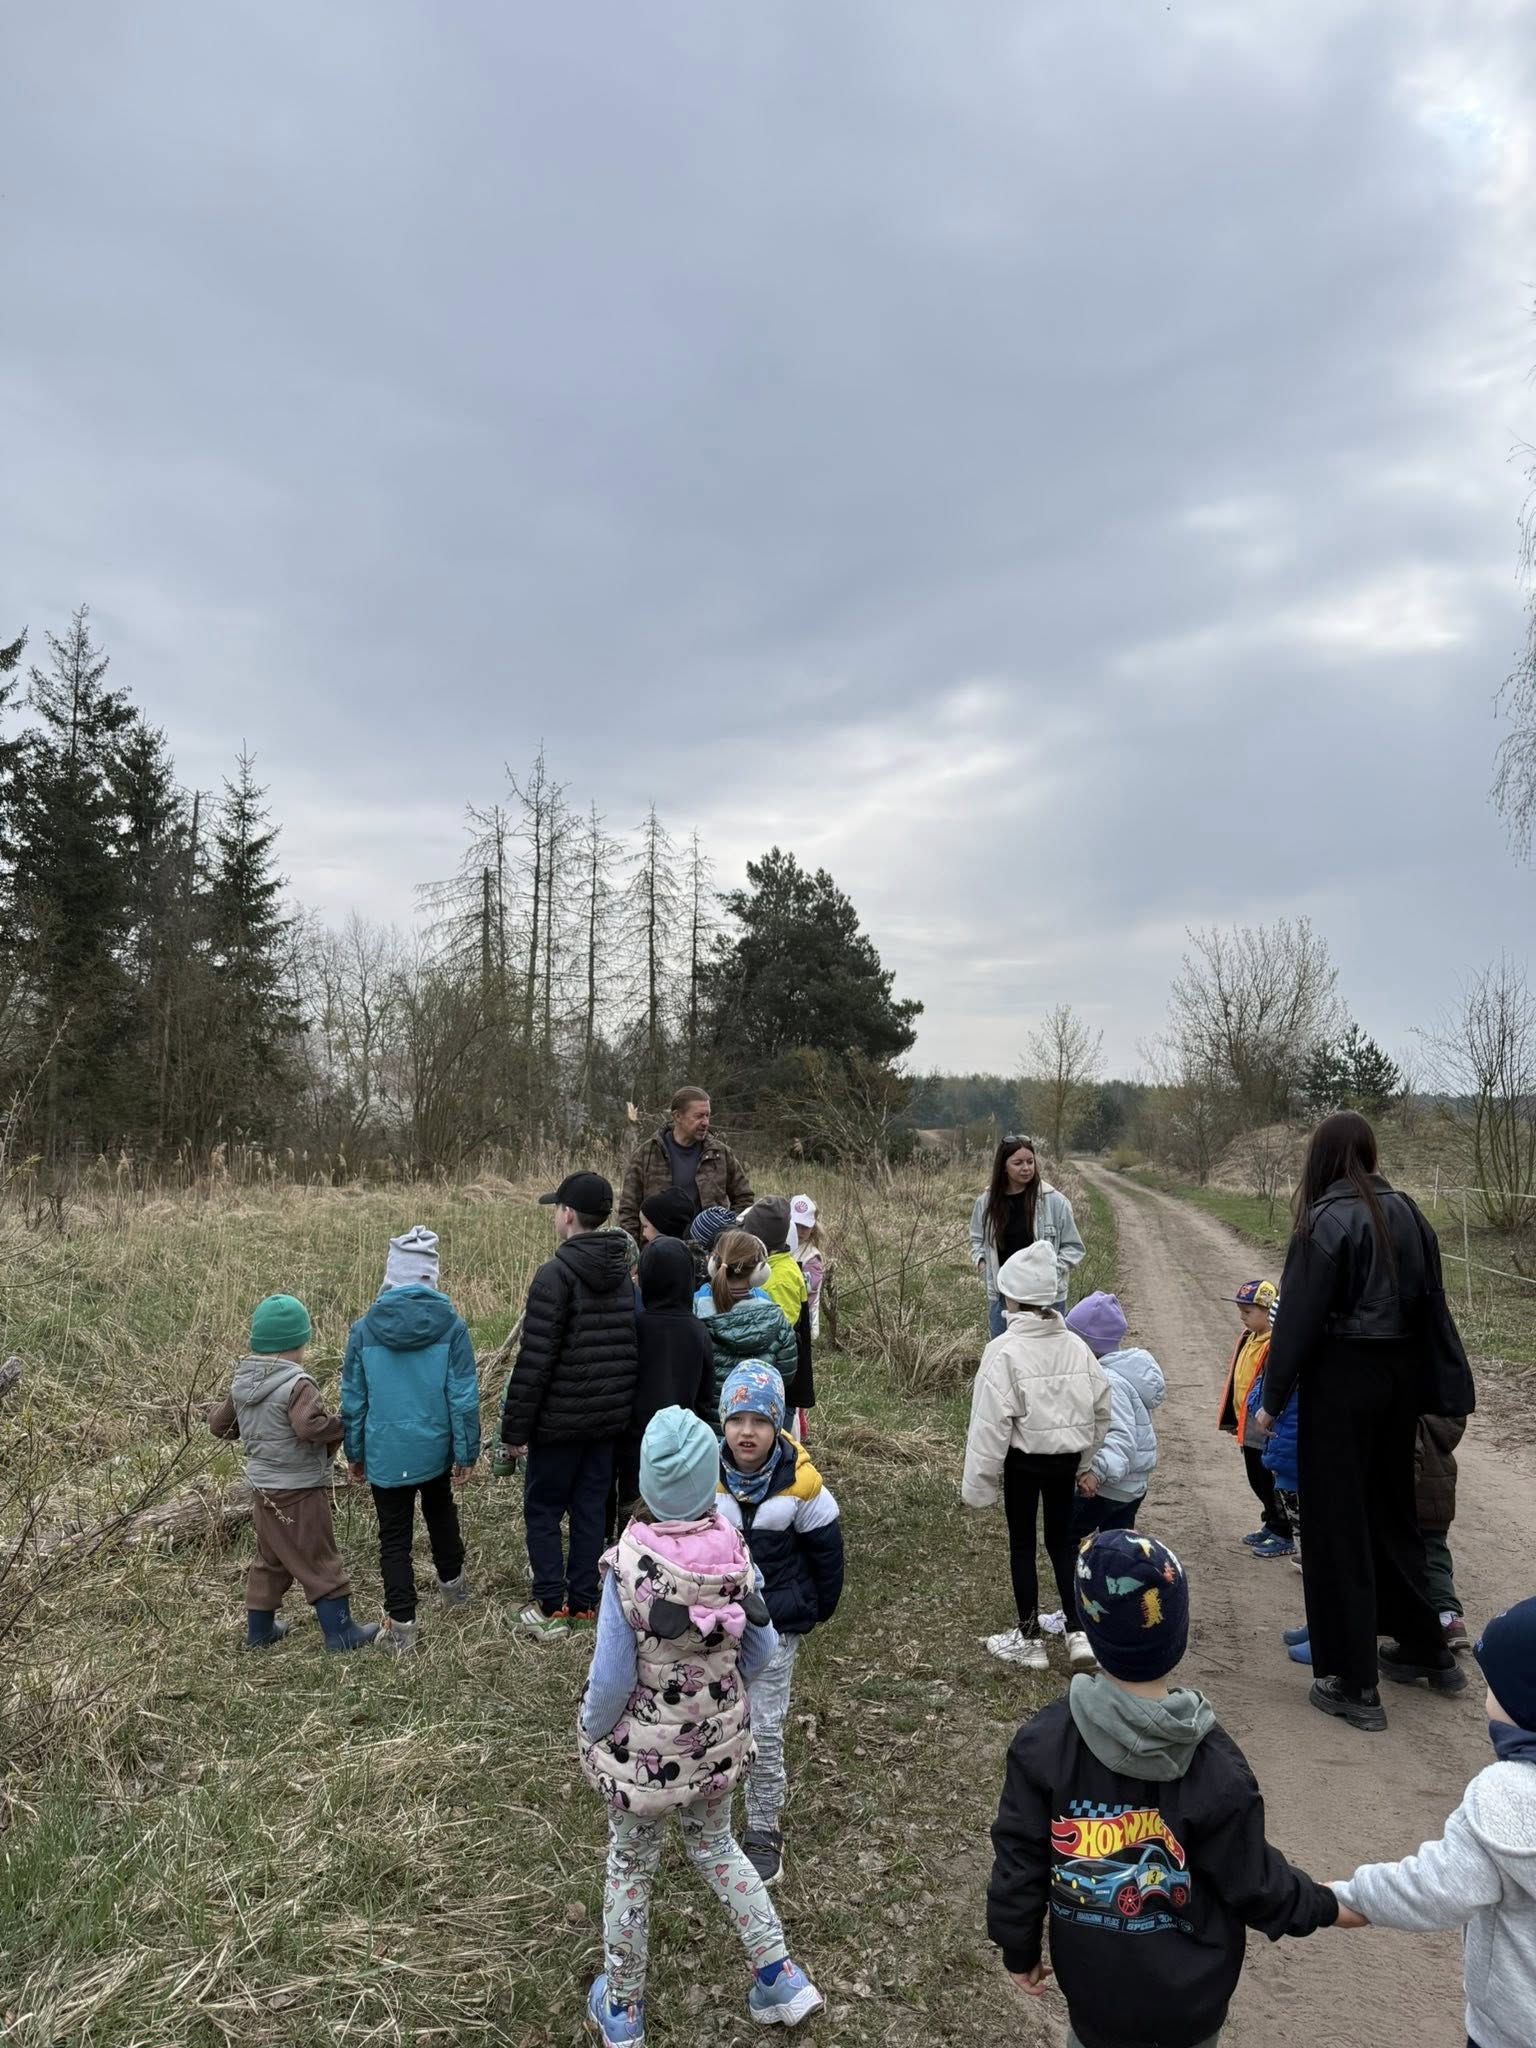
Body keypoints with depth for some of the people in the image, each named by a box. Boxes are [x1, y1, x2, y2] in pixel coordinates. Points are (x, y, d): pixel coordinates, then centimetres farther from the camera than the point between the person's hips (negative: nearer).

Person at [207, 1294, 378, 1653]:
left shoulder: (241, 1382, 3)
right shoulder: (297, 1384, -24)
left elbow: (219, 1423, 14)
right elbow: (310, 1425, -37)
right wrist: (343, 1423, -22)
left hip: (262, 1487, 8)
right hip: (299, 1492, -8)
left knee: (270, 1560, 22)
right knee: (319, 1562, 4)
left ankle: (259, 1629, 32)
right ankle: (340, 1632, 12)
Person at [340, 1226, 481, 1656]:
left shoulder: (363, 1330, -10)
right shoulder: (450, 1325, -13)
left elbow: (353, 1400, -1)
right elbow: (464, 1396, -11)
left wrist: (354, 1453, 12)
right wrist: (466, 1452, -1)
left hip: (385, 1454, -1)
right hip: (435, 1448, 1)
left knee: (394, 1537, 10)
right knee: (440, 1511, 27)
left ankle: (401, 1628, 11)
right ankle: (451, 1582, 46)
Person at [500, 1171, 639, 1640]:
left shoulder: (555, 1274, -17)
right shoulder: (624, 1273, 6)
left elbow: (534, 1359, -18)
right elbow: (634, 1347, 12)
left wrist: (515, 1427, -12)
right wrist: (623, 1406, 17)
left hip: (560, 1420, -6)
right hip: (610, 1418, 6)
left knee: (542, 1511, 8)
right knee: (591, 1509, 15)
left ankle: (551, 1608, 11)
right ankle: (584, 1603, 22)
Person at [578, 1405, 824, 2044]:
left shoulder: (629, 1565, -29)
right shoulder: (733, 1550, -17)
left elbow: (611, 1678, -22)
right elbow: (761, 1648, -6)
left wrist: (591, 1734, -2)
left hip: (643, 1747, -3)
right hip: (718, 1736, 3)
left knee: (630, 1865, 22)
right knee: (715, 1845, 30)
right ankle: (781, 1978, 33)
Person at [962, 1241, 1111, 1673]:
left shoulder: (1005, 1351, -19)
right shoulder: (1076, 1346, -4)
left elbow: (991, 1424, -18)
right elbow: (1100, 1411, 3)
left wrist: (978, 1483, -10)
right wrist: (1086, 1464, 16)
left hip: (1023, 1462, -4)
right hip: (1066, 1459, 4)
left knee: (1022, 1544, 11)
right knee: (1061, 1540, 19)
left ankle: (1028, 1640, 21)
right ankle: (1078, 1630, 16)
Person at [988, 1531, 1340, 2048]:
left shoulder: (1043, 1744, -22)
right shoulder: (1215, 1766, -25)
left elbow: (1018, 1862, -11)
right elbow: (1256, 1885, -11)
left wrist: (1018, 1948, 6)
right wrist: (1325, 1905, 9)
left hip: (1095, 1985, 1)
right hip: (1191, 1989, 0)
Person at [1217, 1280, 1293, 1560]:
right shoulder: (1248, 1338, 8)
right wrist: (1235, 1420, 21)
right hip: (1249, 1427, 9)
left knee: (1270, 1482, 2)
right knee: (1257, 1480, 19)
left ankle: (1285, 1537, 15)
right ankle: (1272, 1526, 33)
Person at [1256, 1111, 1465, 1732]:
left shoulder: (1329, 1220, -16)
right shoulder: (1406, 1213, 4)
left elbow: (1299, 1315, -16)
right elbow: (1429, 1301, 9)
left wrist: (1273, 1398, -8)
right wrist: (1413, 1382, 16)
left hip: (1341, 1380, -7)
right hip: (1400, 1376, 7)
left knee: (1338, 1525, 3)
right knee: (1392, 1511, 22)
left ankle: (1354, 1684, 9)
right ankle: (1425, 1649, 36)